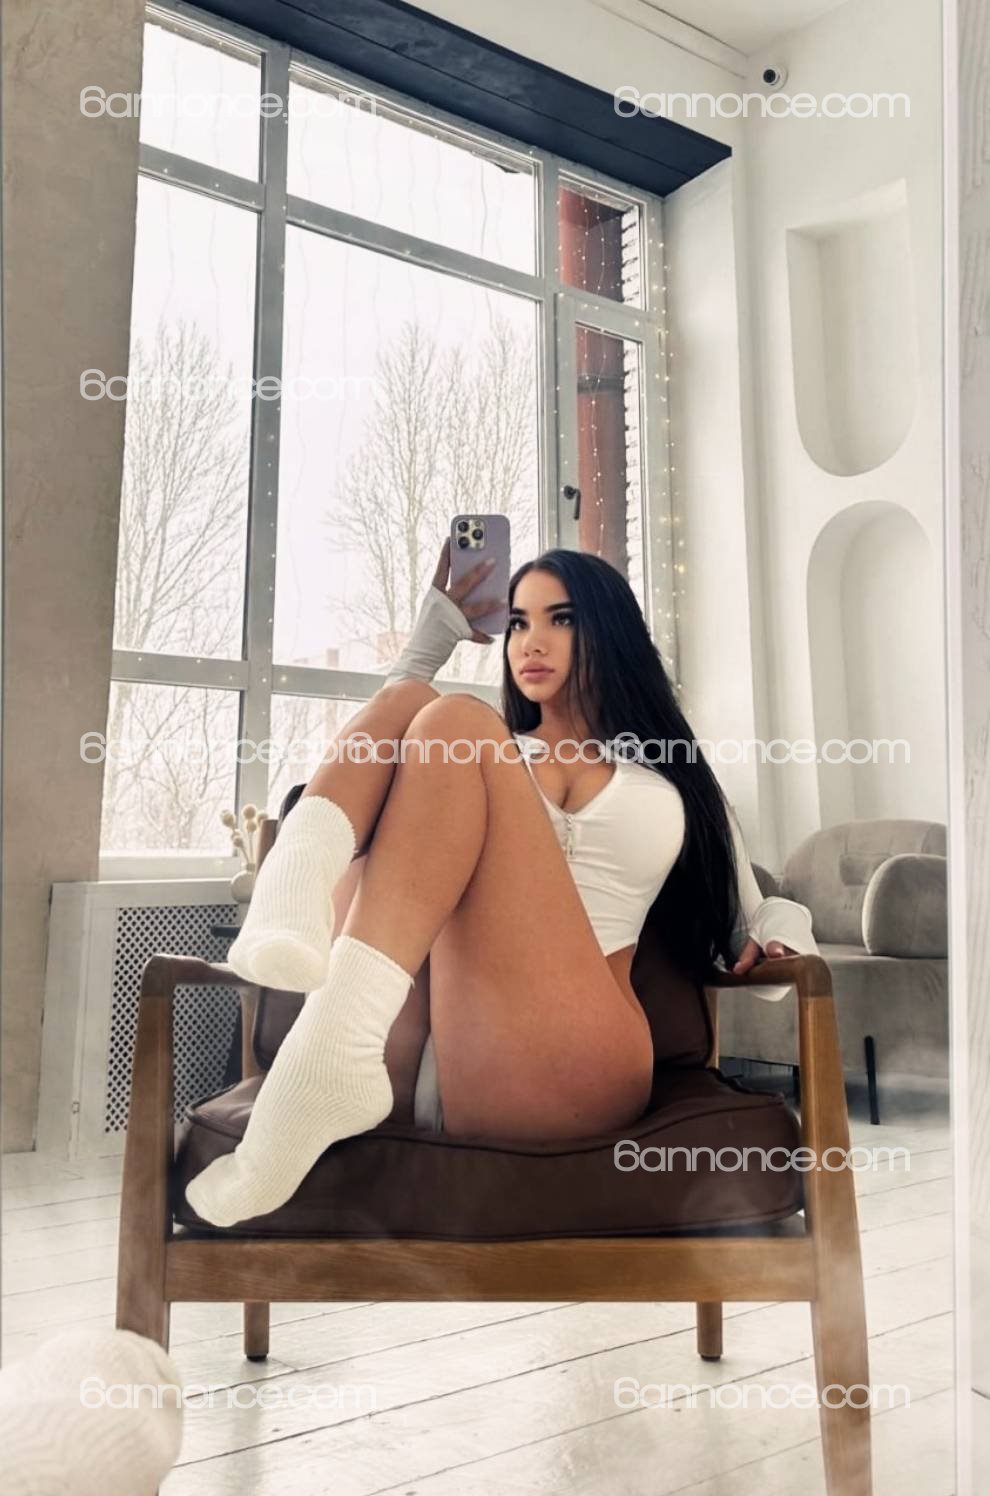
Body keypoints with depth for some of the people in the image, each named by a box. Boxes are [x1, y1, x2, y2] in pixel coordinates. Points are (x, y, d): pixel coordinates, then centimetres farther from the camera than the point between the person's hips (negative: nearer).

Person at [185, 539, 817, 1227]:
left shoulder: (672, 773, 25)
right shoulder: (488, 753, 32)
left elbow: (753, 922, 24)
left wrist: (783, 928, 0)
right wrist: (434, 635, 29)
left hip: (568, 1064, -2)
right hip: (412, 1055, 3)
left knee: (453, 724, -19)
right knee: (404, 704, -8)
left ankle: (337, 1043, -40)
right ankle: (289, 909, -38)